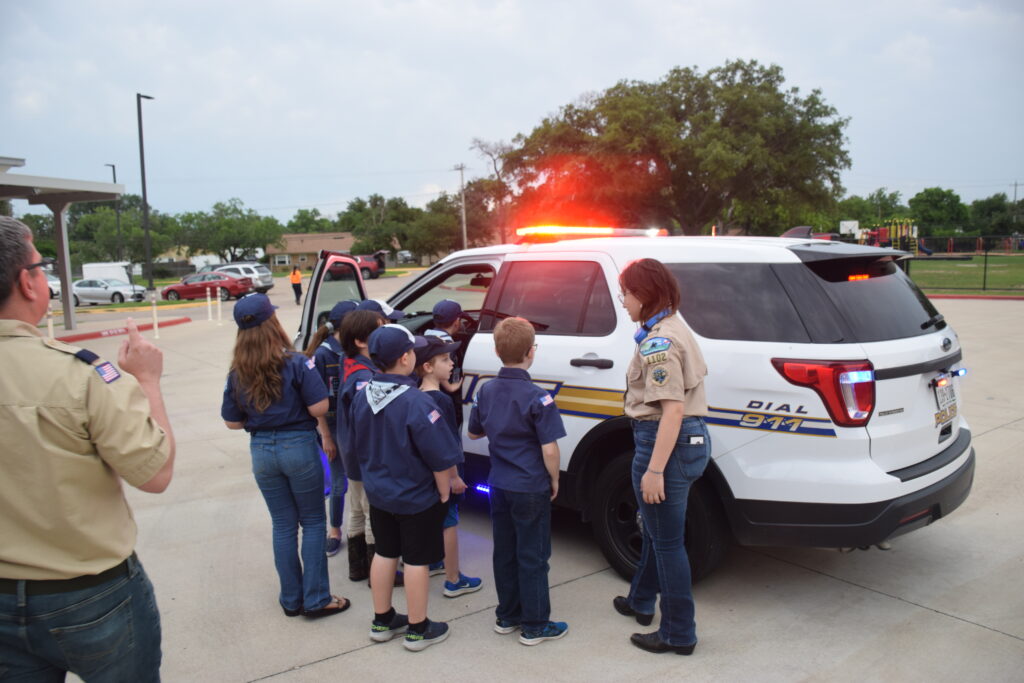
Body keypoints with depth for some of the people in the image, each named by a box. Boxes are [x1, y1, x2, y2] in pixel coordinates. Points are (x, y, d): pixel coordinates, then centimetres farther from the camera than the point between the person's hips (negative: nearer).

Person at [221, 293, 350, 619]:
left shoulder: (237, 373, -1)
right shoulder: (296, 364, -14)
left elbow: (232, 421, 4)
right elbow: (319, 408, -16)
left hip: (261, 451, 4)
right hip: (298, 446, -4)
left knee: (283, 525, 16)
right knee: (313, 522, 10)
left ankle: (291, 599, 25)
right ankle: (316, 599, 12)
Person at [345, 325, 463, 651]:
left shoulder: (362, 397, -6)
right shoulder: (415, 402, -27)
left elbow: (355, 446, 7)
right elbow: (439, 457, -23)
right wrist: (445, 492, -8)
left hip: (378, 493, 6)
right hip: (416, 497, -6)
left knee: (385, 553, 20)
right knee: (416, 561, 8)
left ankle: (382, 621, 34)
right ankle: (418, 629, 23)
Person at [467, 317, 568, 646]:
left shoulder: (486, 391, 0)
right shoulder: (537, 397, -19)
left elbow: (474, 433, 14)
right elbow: (549, 449, -20)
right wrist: (554, 480, -4)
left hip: (499, 486, 6)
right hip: (531, 489, -6)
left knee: (505, 554, 17)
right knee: (532, 558, 6)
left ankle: (507, 616, 30)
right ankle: (535, 626, 16)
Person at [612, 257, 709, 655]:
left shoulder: (658, 342, -19)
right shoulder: (675, 328, 11)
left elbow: (673, 409, -24)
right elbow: (694, 375, 16)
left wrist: (654, 470, -25)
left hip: (666, 442, -10)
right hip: (692, 437, 10)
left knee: (666, 540, 3)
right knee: (655, 527, 25)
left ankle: (678, 634, 18)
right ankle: (641, 601, 44)